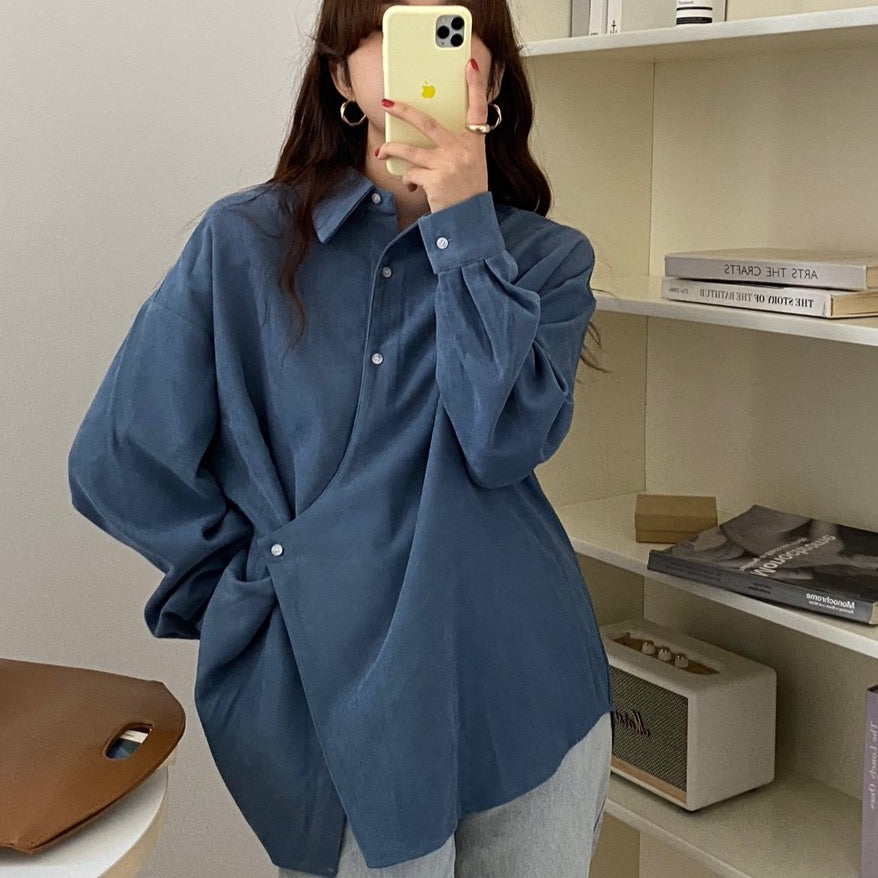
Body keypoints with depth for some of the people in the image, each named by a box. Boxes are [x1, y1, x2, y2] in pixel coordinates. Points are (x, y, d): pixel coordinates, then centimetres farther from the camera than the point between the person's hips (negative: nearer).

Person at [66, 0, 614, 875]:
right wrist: (264, 575, 3)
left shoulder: (546, 257, 2)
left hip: (521, 689, 2)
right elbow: (117, 465, -1)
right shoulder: (245, 243, -3)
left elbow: (505, 442, -16)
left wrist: (465, 221, -17)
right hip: (332, 694, -1)